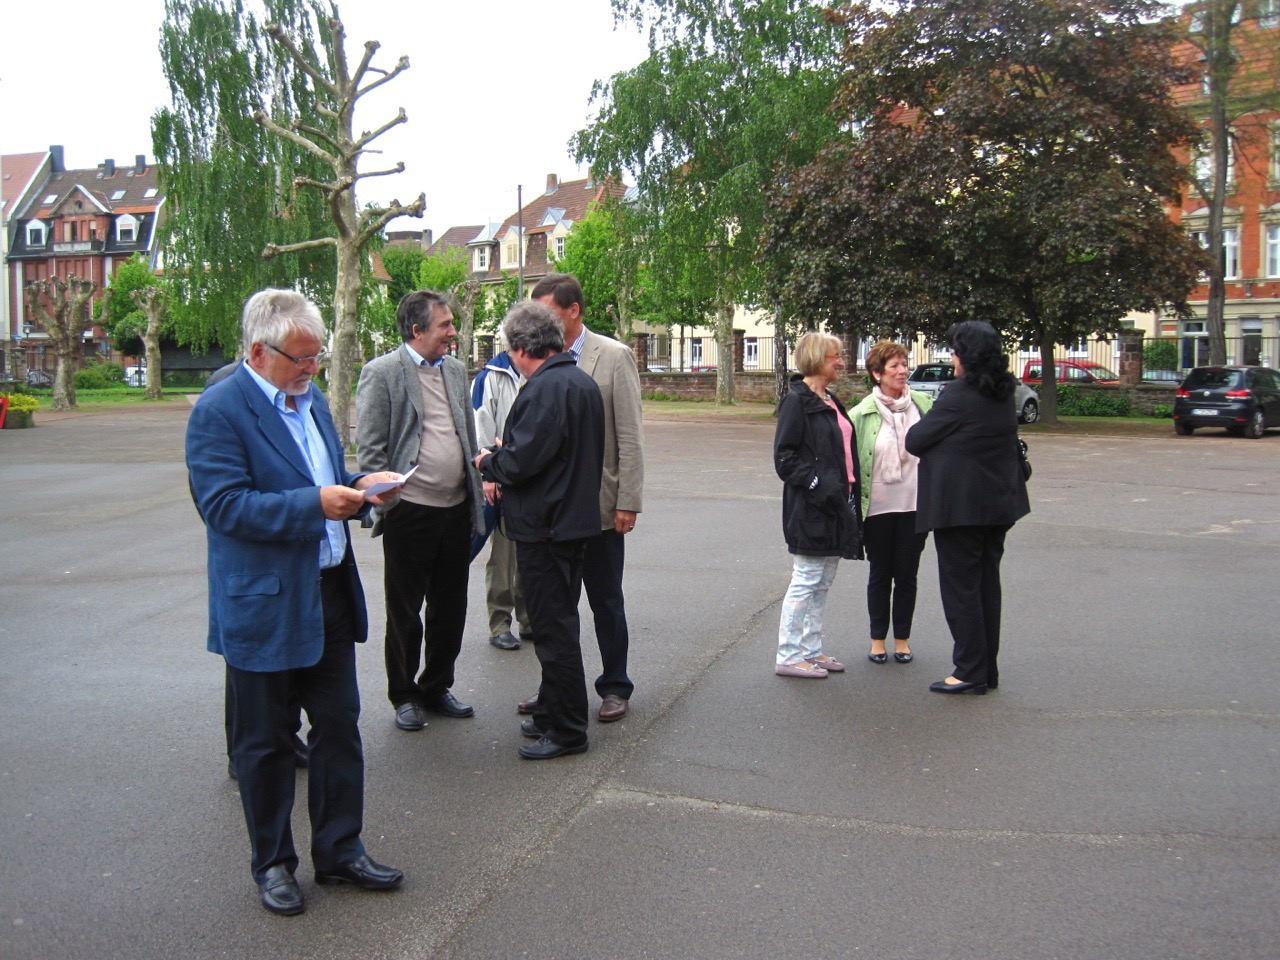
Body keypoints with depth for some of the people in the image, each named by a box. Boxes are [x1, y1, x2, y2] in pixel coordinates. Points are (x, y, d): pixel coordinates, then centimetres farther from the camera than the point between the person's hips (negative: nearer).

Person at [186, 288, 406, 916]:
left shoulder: (312, 399, 11)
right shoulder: (218, 412, -15)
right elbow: (225, 506, -22)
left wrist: (359, 484, 0)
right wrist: (315, 504, -26)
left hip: (330, 594, 7)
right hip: (264, 606, -7)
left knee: (339, 727, 14)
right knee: (264, 742, 9)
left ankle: (340, 851, 29)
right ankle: (272, 864, 26)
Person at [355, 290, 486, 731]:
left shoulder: (456, 369, 11)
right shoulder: (381, 372, -8)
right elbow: (369, 447, -9)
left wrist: (476, 487, 14)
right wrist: (384, 500, -14)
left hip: (456, 509, 6)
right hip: (410, 511, -6)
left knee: (450, 608, 14)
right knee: (405, 611, 8)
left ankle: (437, 689, 30)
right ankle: (404, 696, 23)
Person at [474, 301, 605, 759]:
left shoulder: (546, 388, -20)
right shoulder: (583, 382, 11)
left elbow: (521, 462, -24)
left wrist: (488, 461, -2)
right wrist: (505, 457, 18)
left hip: (545, 528, -10)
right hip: (575, 519, 10)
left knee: (554, 630, -1)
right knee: (559, 624, 19)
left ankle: (566, 730, 9)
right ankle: (552, 715, 31)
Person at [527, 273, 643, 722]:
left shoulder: (613, 357, -6)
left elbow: (630, 437, -8)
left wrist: (628, 502, -12)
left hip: (598, 505, -3)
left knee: (606, 601, 10)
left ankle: (614, 686, 24)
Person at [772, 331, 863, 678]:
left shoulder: (831, 402, 16)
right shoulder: (797, 401, -12)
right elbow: (784, 457, -16)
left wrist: (850, 494, 14)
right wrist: (818, 485, -22)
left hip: (836, 505, 9)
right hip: (811, 507, -9)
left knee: (822, 584, 14)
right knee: (806, 581, -4)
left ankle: (812, 650, 22)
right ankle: (789, 656, 4)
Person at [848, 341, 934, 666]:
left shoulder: (923, 404, 0)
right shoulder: (862, 413, -6)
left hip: (914, 505, 2)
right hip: (878, 506, -1)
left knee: (907, 575, 10)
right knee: (880, 575, 11)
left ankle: (902, 639, 24)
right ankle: (878, 639, 24)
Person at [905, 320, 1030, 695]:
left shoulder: (959, 395, -17)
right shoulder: (1004, 395, 8)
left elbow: (914, 441, -12)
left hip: (959, 505, -8)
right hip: (997, 505, 8)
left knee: (960, 588, 0)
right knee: (987, 584, 14)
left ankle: (970, 673, 3)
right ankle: (988, 670, 21)